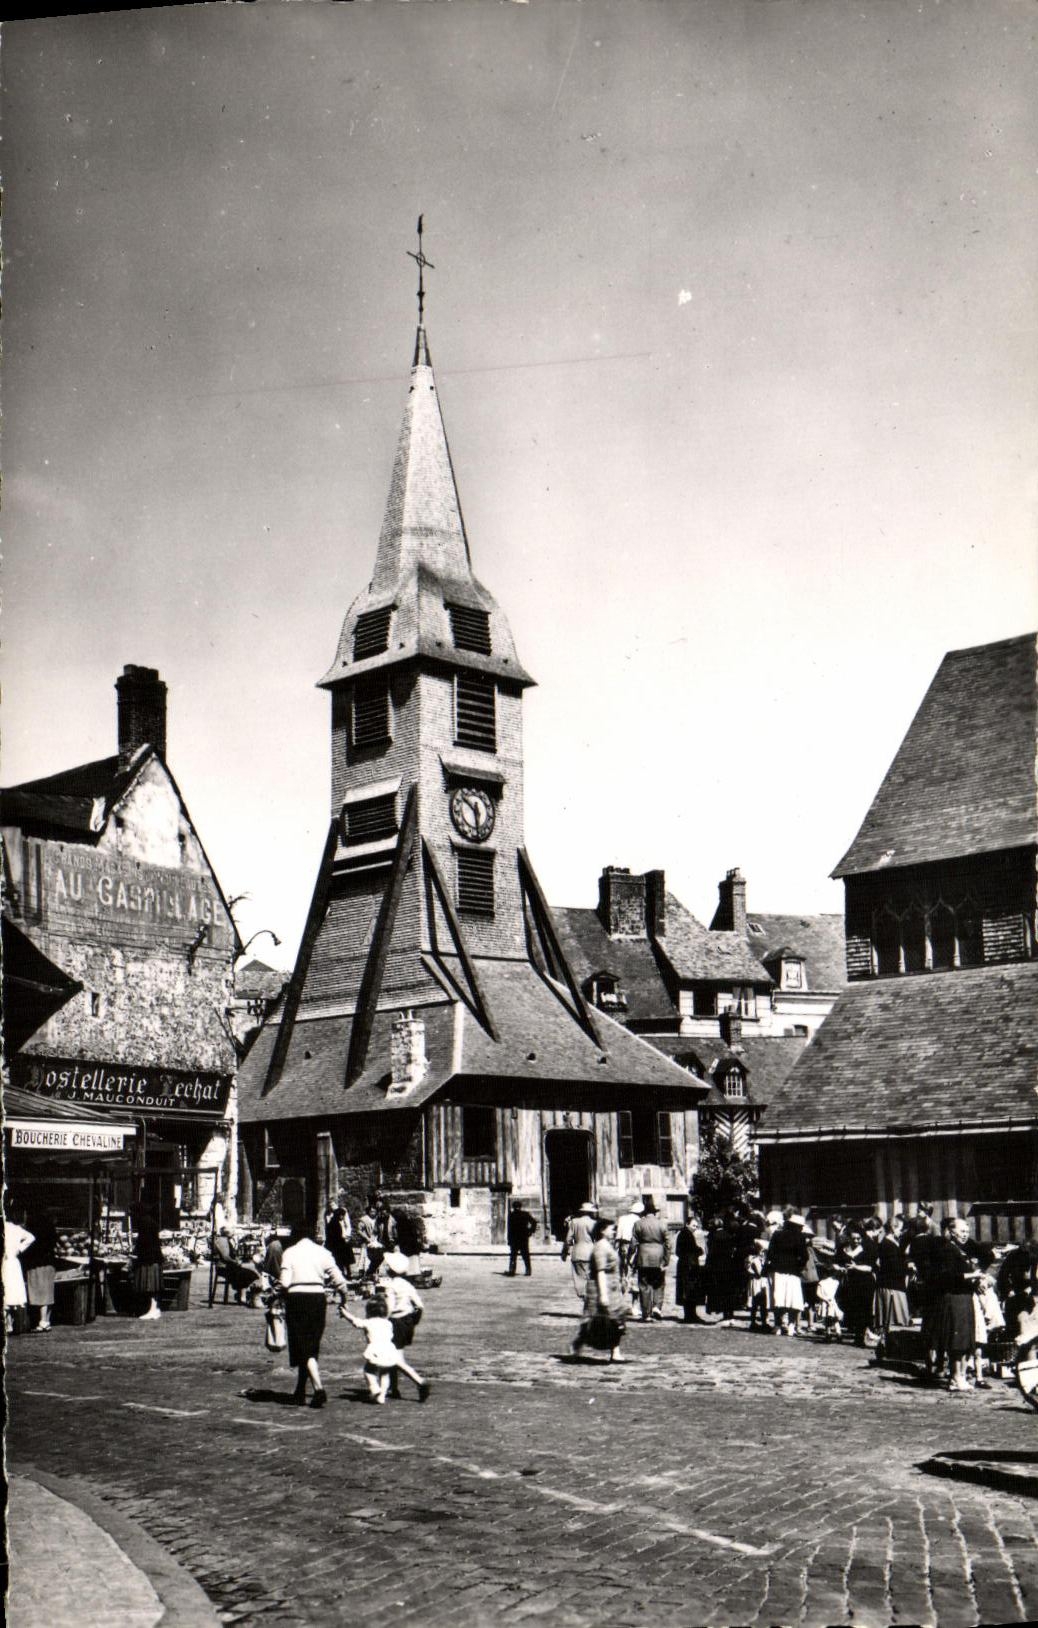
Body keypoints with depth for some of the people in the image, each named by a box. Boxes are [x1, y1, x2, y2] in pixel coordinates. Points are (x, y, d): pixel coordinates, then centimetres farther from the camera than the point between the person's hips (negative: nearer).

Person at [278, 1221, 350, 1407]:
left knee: (303, 1348, -1)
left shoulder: (289, 1253, -1)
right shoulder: (323, 1252, 5)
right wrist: (343, 1297, 18)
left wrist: (281, 1292, 10)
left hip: (297, 1299, -3)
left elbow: (285, 1282, -11)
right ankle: (300, 1391, 26)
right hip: (318, 1299, 3)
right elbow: (339, 1280, 1)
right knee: (312, 1347, 16)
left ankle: (319, 1388, -17)